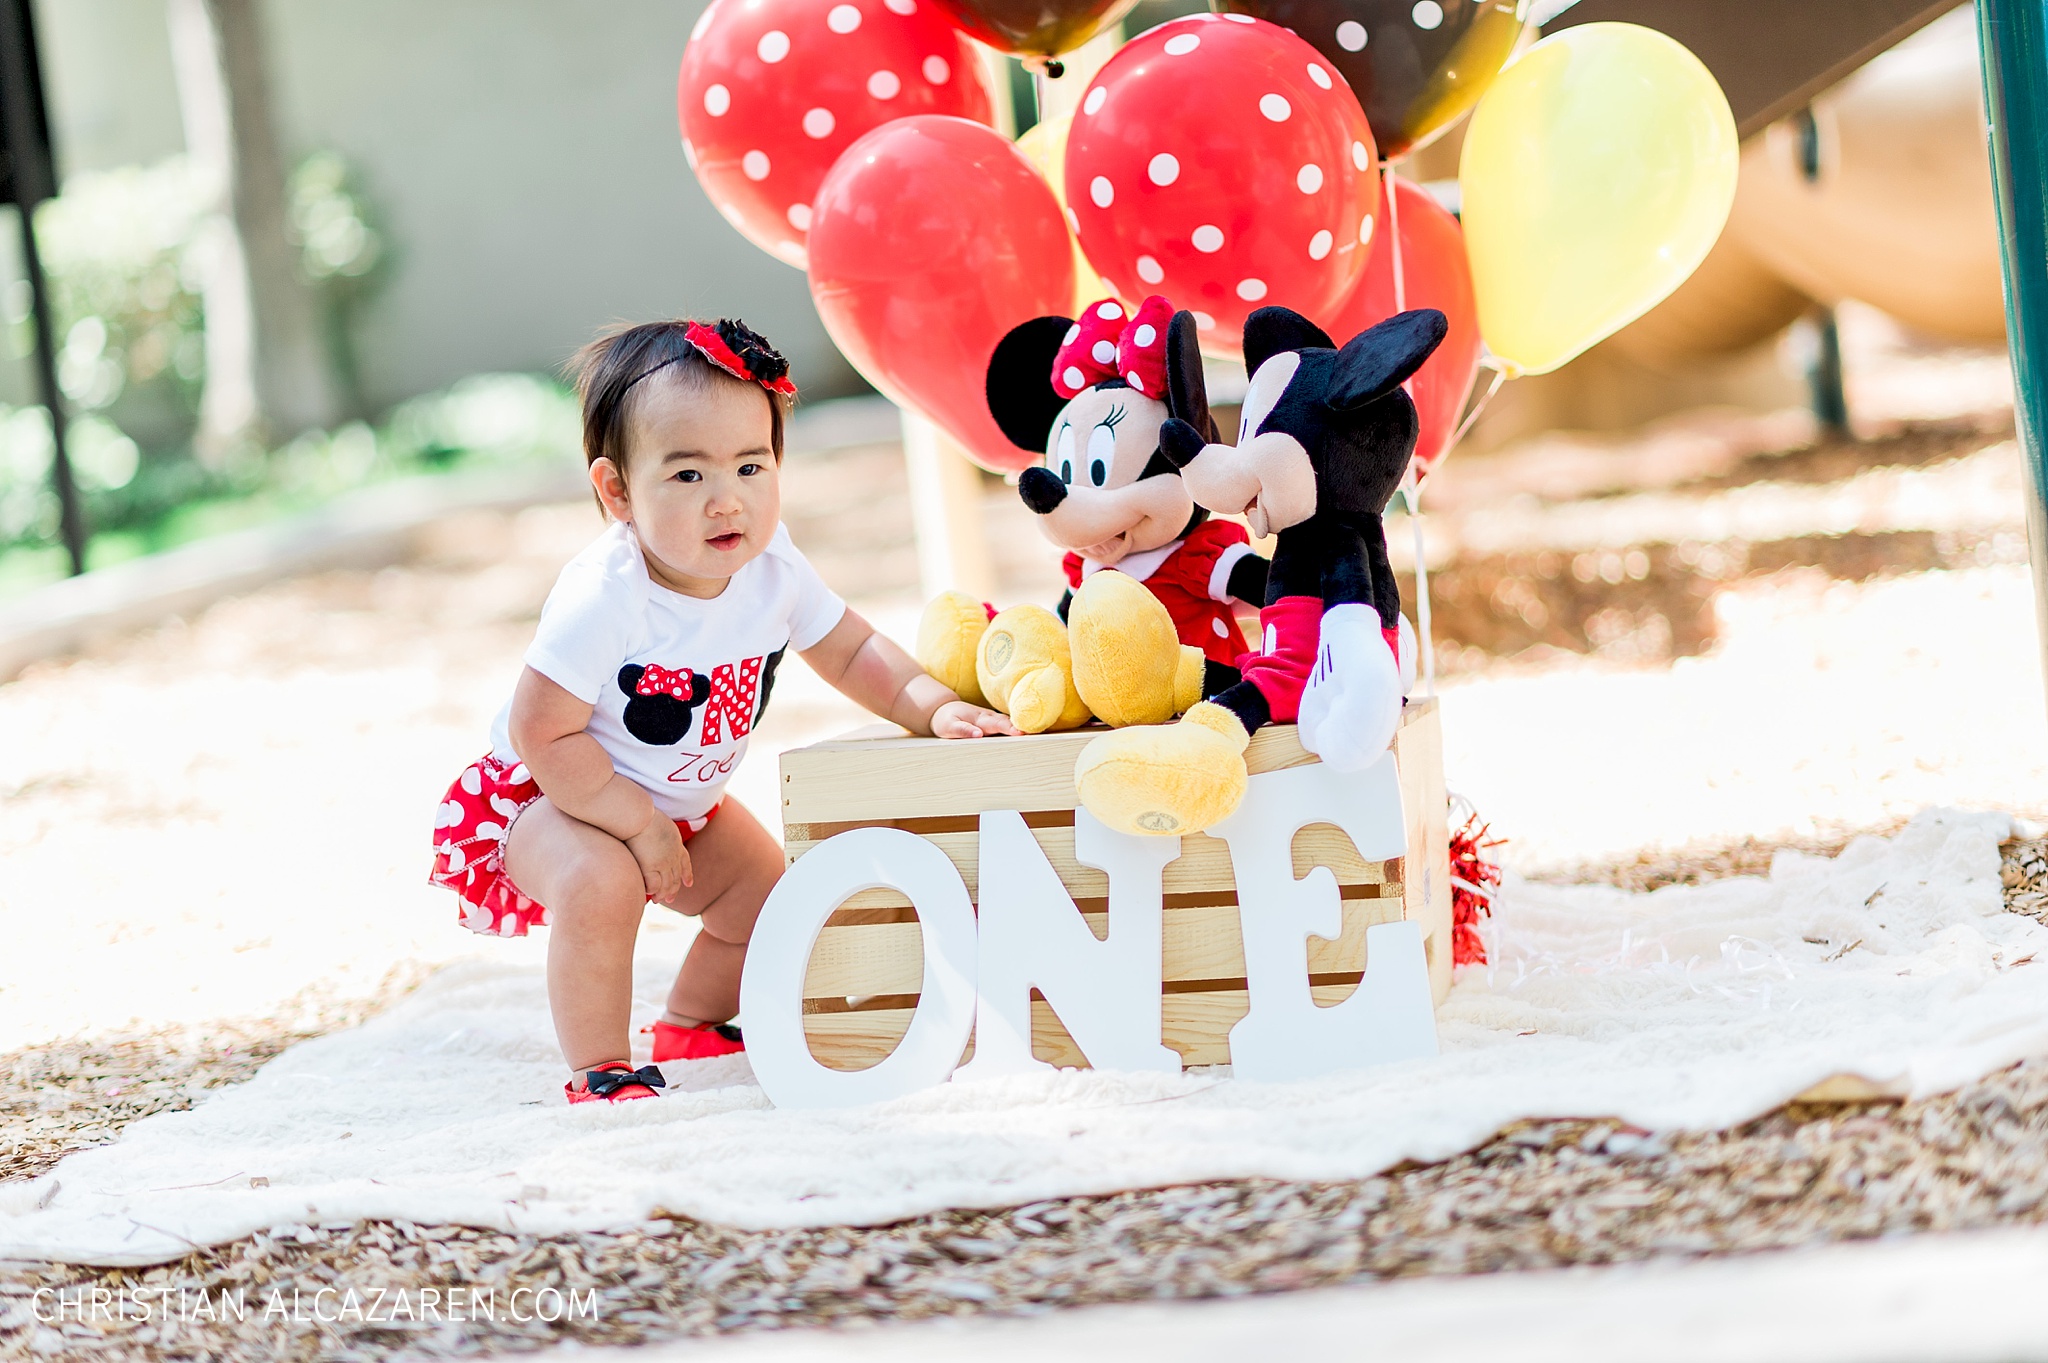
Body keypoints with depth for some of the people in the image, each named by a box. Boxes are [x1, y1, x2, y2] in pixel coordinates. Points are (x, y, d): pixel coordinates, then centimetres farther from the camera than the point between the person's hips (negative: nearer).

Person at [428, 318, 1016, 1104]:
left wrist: (933, 704, -17)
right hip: (548, 797, -7)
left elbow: (851, 652, 0)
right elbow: (541, 735, -31)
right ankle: (599, 1072, -17)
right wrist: (639, 825, -27)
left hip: (681, 801, 7)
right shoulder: (604, 598, -36)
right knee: (600, 885, -33)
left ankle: (690, 1029, 29)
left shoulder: (772, 569, -16)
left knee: (768, 896, 5)